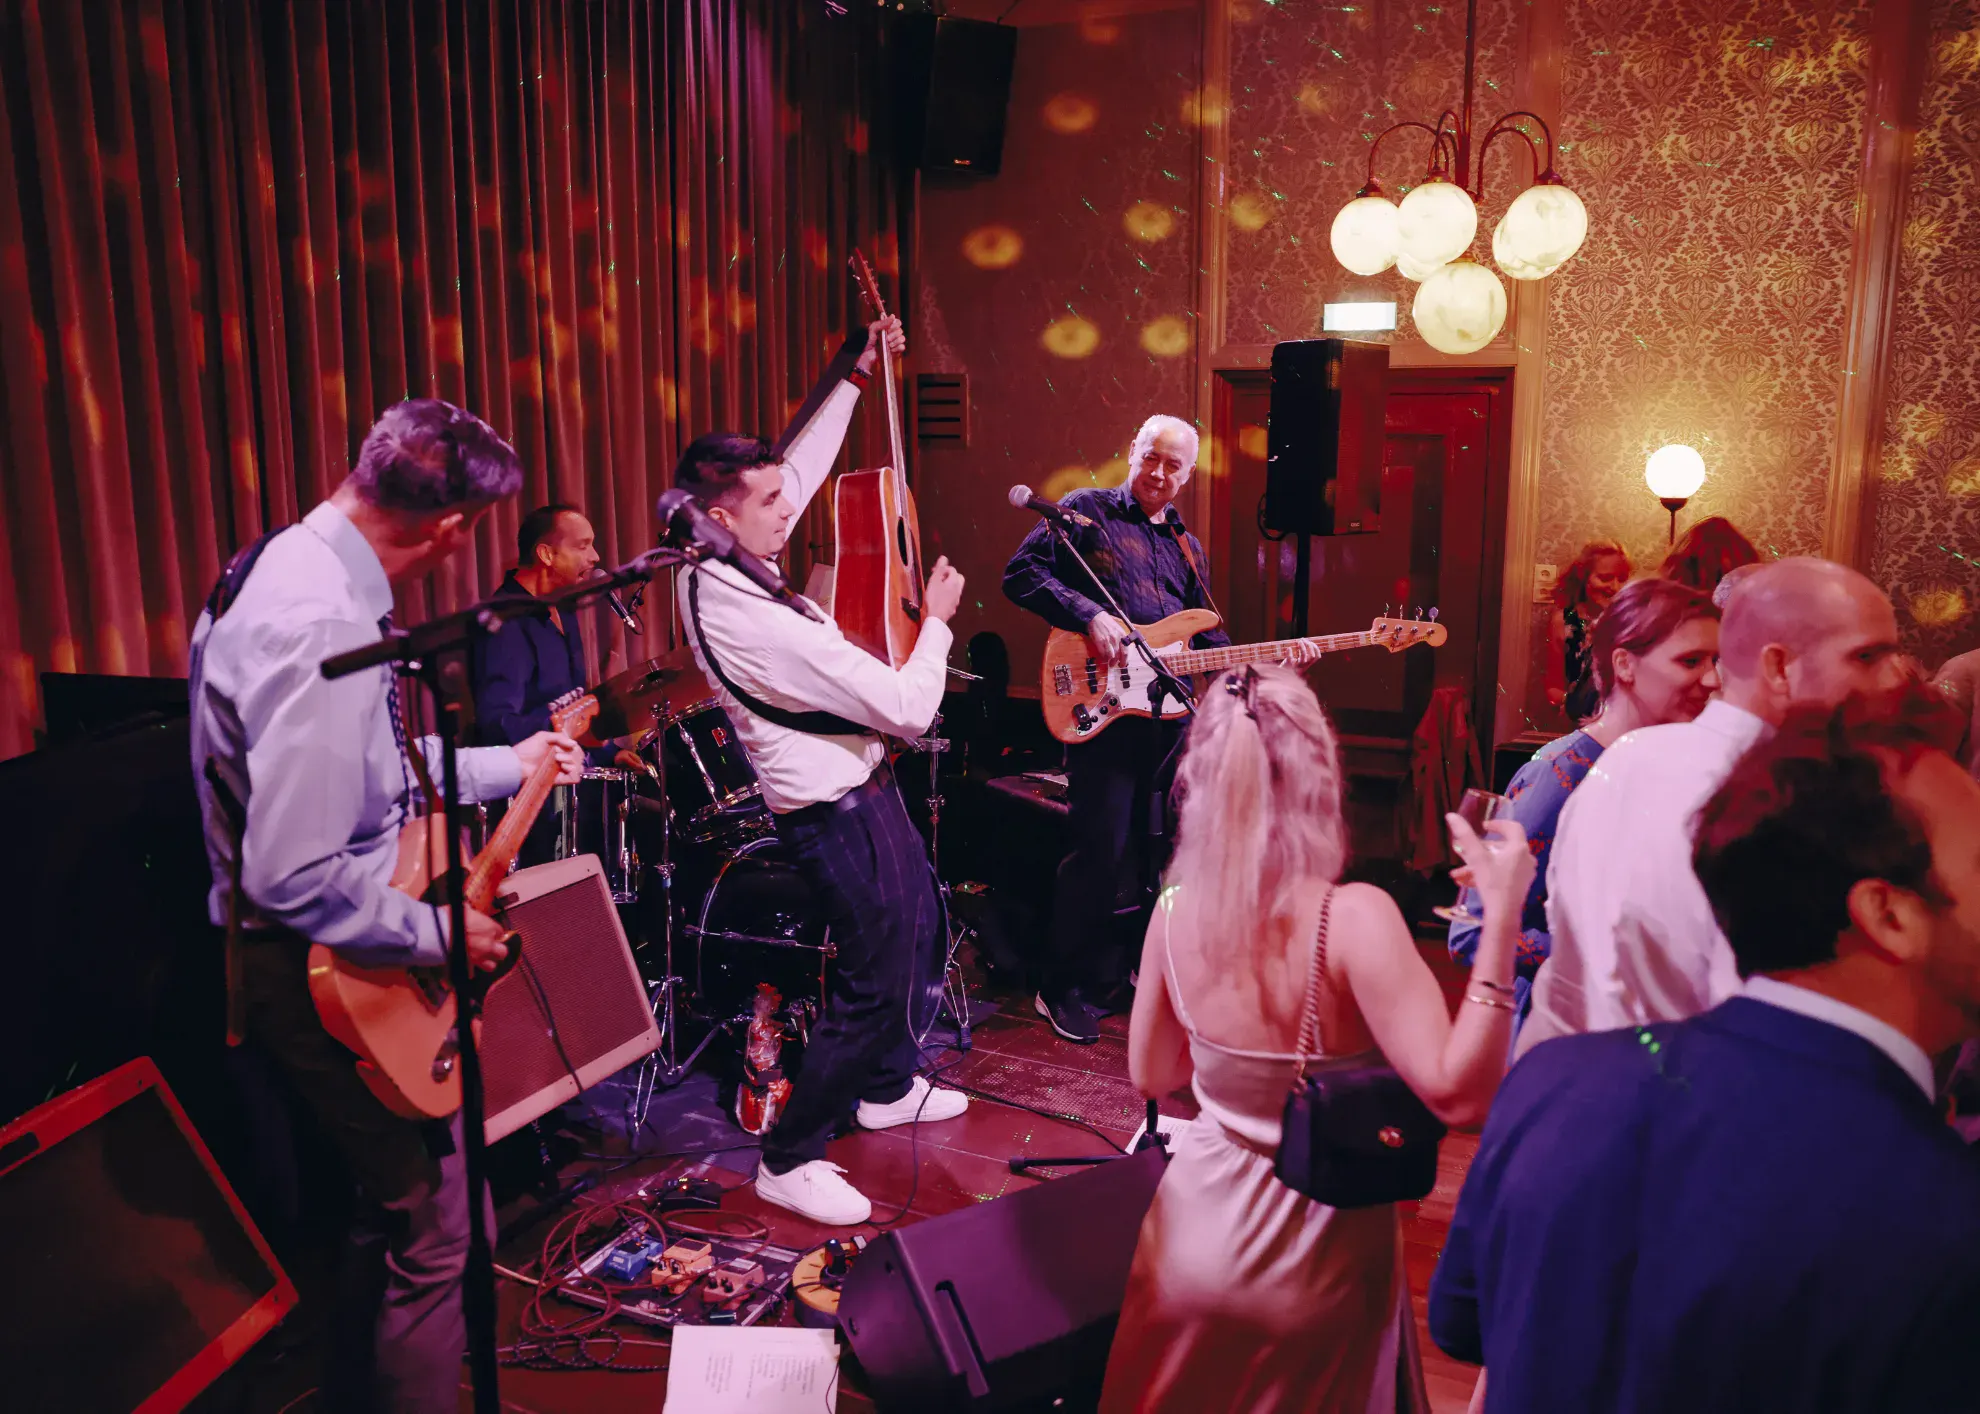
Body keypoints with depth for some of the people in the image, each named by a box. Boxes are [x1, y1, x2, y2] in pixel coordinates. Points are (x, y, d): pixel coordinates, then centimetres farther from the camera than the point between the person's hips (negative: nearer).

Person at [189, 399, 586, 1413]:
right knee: (429, 1233, 5)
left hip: (334, 954, 10)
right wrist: (440, 933, -20)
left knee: (387, 1204, 26)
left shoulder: (291, 565, 4)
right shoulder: (321, 627, -30)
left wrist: (509, 766, 23)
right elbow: (294, 879, -32)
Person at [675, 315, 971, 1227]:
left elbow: (802, 464, 10)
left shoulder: (708, 567, -5)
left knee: (913, 928, 25)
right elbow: (910, 708, -26)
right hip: (837, 811, -10)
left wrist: (856, 374, 9)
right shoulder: (767, 627, -32)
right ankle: (788, 1161, 16)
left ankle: (887, 1088, 46)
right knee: (874, 977, 2)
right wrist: (936, 620, -10)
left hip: (858, 786, 10)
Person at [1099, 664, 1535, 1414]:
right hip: (1311, 1254, -3)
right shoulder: (1353, 916, -26)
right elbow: (1458, 1095, -30)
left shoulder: (1176, 909, -11)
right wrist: (1501, 916, -30)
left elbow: (1151, 1075, 3)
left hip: (1194, 1230, 3)